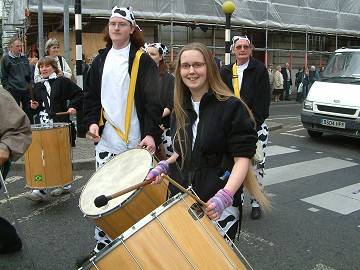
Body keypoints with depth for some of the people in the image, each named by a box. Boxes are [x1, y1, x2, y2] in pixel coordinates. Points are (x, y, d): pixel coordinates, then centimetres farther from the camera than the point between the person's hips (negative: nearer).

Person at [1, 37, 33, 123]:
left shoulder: (24, 57, 12)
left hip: (26, 90, 4)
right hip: (13, 91, -4)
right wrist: (8, 88, -8)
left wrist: (30, 84, 11)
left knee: (29, 113, 7)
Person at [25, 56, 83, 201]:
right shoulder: (37, 86, 17)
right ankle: (40, 189, -4)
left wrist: (73, 106, -12)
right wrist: (34, 107, 6)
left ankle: (65, 184, 18)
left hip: (60, 124, -4)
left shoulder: (63, 81, 1)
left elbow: (79, 94, 1)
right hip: (42, 125, 4)